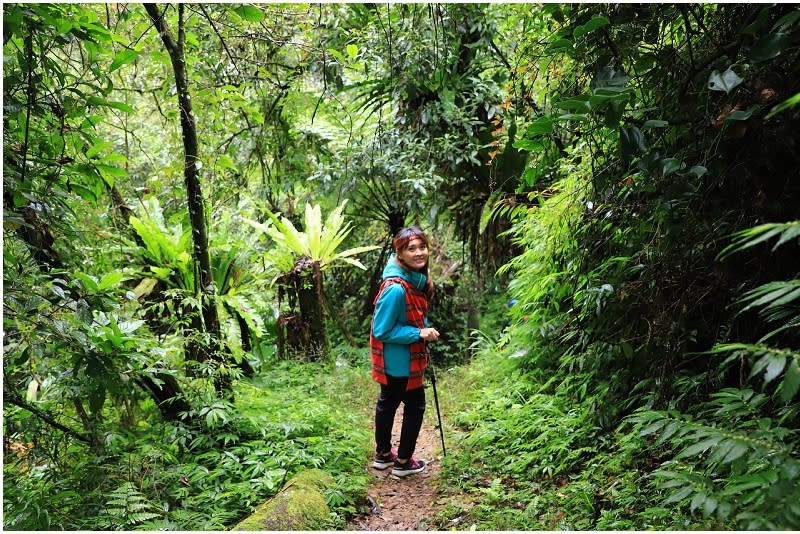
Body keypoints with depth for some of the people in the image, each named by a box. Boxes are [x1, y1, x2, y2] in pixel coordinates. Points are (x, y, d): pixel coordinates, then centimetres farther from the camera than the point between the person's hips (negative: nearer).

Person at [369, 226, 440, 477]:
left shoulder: (416, 278, -1)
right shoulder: (395, 288, -30)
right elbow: (382, 331, -24)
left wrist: (424, 330, 3)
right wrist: (419, 334, -23)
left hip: (401, 358, 9)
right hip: (399, 360, -9)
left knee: (388, 402, 22)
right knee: (415, 406, 7)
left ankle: (383, 454, 40)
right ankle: (403, 462, 24)